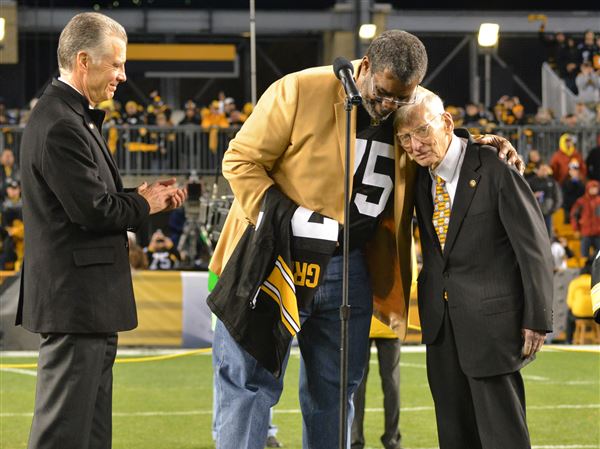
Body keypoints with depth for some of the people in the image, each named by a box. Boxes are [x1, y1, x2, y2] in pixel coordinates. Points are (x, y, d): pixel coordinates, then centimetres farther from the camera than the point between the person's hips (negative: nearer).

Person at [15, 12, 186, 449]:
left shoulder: (76, 118, 15)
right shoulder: (61, 126, -19)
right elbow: (93, 211, -22)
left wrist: (137, 195, 7)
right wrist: (144, 205, -5)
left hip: (87, 304, 11)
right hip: (74, 299, -11)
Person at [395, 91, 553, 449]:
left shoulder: (495, 168, -14)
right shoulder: (422, 174, 6)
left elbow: (535, 247, -13)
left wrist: (537, 319, -14)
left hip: (492, 318, -7)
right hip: (441, 322, 7)